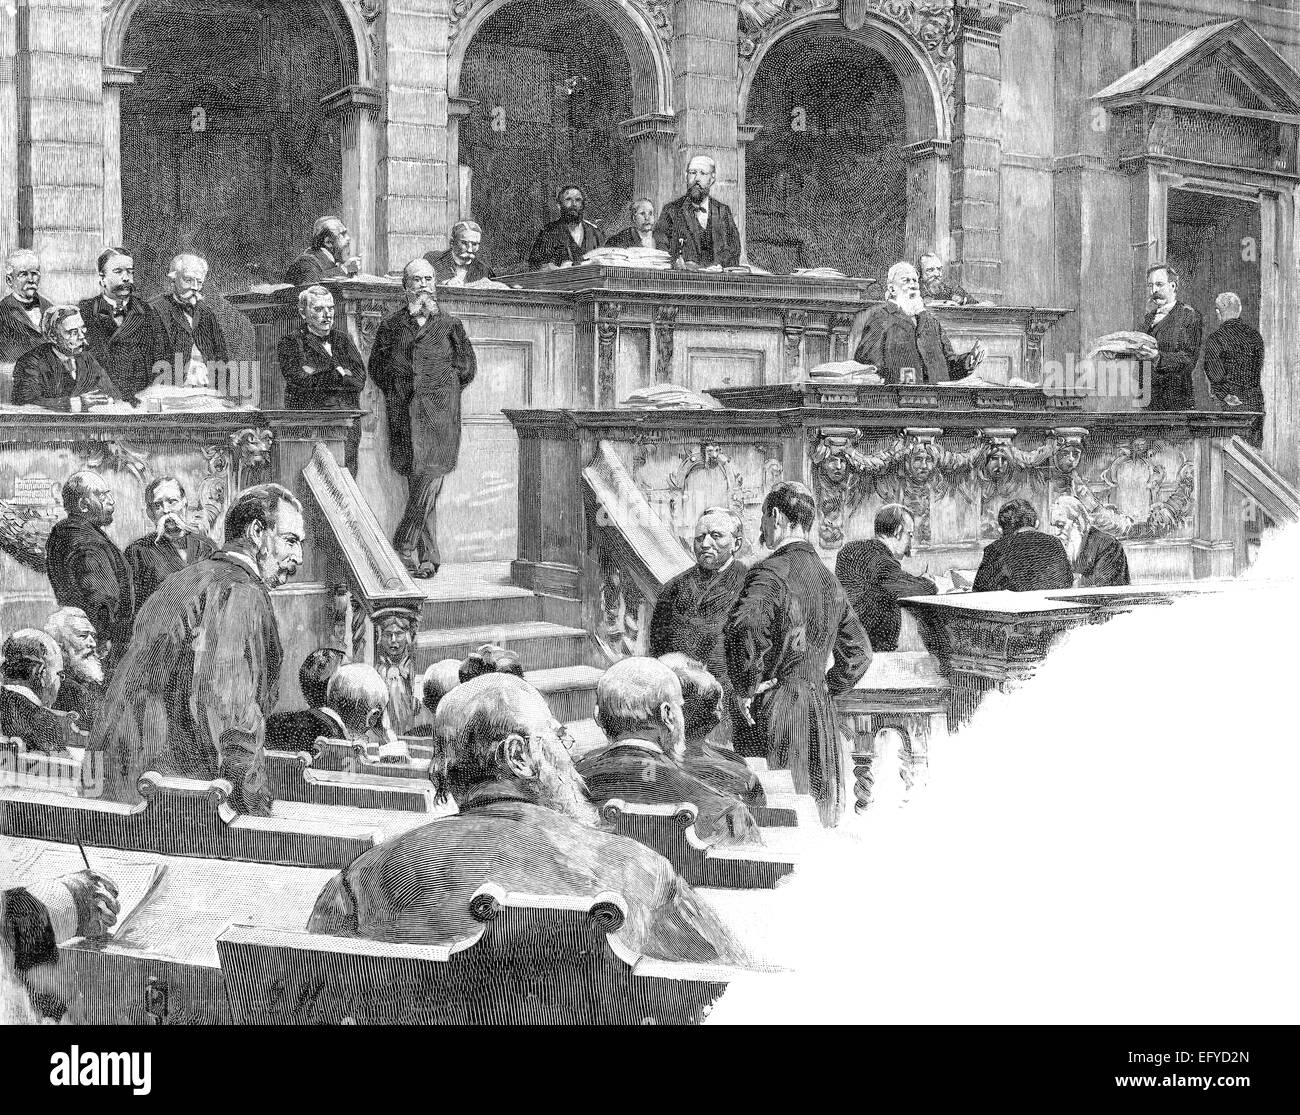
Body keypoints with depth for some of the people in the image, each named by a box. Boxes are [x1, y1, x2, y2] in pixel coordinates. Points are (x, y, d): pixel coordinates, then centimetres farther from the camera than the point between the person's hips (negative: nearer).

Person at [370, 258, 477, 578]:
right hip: (404, 412, 1)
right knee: (420, 484, 0)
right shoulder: (390, 326, 13)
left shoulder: (450, 325, 12)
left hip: (440, 411, -1)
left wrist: (443, 391, 7)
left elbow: (467, 367, 14)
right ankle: (428, 556, 3)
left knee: (428, 478, -14)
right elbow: (377, 367, 15)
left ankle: (404, 547, -8)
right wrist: (397, 391, 6)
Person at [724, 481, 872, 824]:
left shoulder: (772, 572, -11)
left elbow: (742, 630, -29)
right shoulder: (829, 579, 13)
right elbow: (859, 653, 20)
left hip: (776, 709, -8)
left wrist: (746, 688, -16)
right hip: (822, 714, 8)